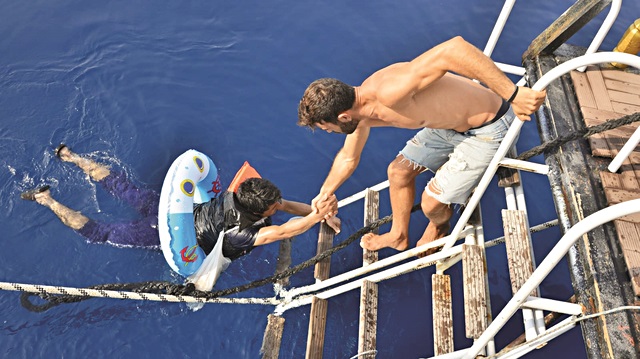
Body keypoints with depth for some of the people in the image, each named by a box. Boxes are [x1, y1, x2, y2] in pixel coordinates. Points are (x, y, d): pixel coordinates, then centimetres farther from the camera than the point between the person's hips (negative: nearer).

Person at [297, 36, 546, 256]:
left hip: (487, 130, -8)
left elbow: (454, 48, -43)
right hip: (451, 122, 8)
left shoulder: (389, 92, -36)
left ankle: (439, 226, 36)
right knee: (398, 172, 13)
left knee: (431, 203, -3)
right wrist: (324, 194, 25)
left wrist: (513, 94, -41)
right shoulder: (360, 109, -4)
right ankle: (398, 235, 37)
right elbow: (348, 158, 13)